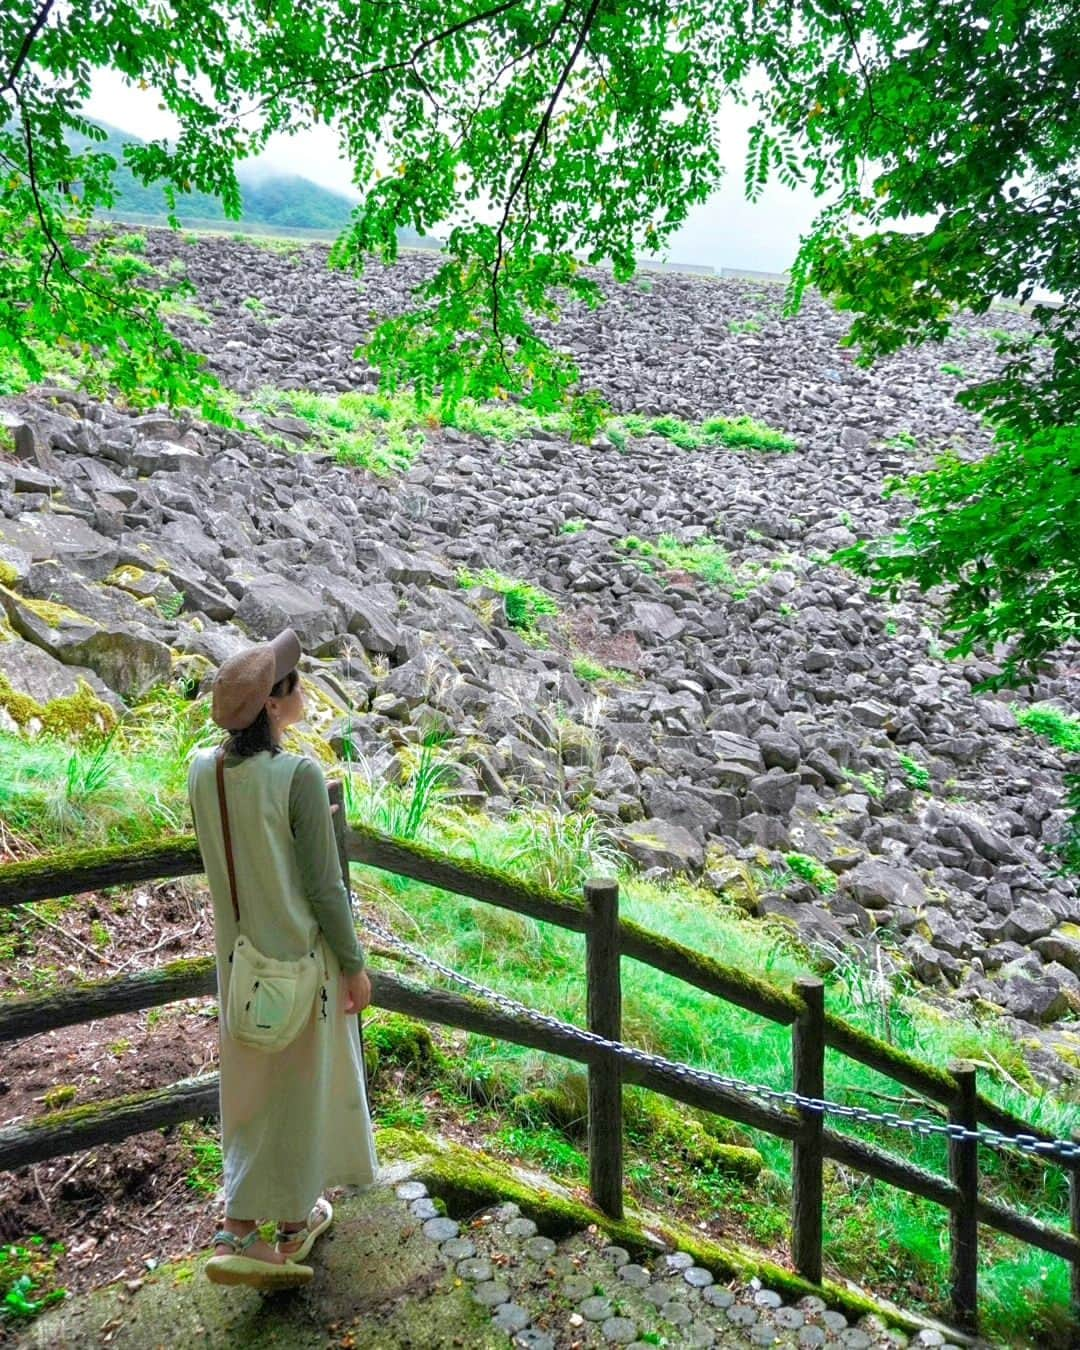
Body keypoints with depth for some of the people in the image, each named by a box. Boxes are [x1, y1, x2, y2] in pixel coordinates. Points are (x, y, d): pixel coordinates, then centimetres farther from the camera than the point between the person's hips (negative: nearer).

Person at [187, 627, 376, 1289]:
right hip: (300, 955, -5)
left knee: (253, 1085, 20)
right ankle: (294, 1224, 32)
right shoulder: (300, 775, -25)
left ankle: (242, 1231, 27)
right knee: (298, 1087, 14)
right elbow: (325, 885, -19)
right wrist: (354, 964, -8)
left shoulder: (203, 769, -6)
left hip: (238, 952, 6)